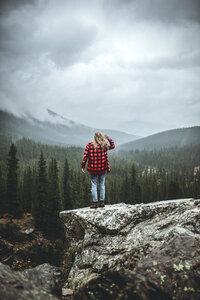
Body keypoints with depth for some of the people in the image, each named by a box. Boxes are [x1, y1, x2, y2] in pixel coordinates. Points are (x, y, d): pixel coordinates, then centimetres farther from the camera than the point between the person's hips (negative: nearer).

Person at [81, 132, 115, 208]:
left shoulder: (89, 145, -7)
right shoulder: (104, 146, -4)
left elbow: (85, 156, -6)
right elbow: (112, 146, 13)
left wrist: (83, 166, 3)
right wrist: (108, 138, 14)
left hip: (93, 168, -1)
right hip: (102, 168, 1)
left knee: (94, 185, 5)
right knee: (102, 185, 13)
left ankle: (95, 202, 4)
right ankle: (102, 201, 14)